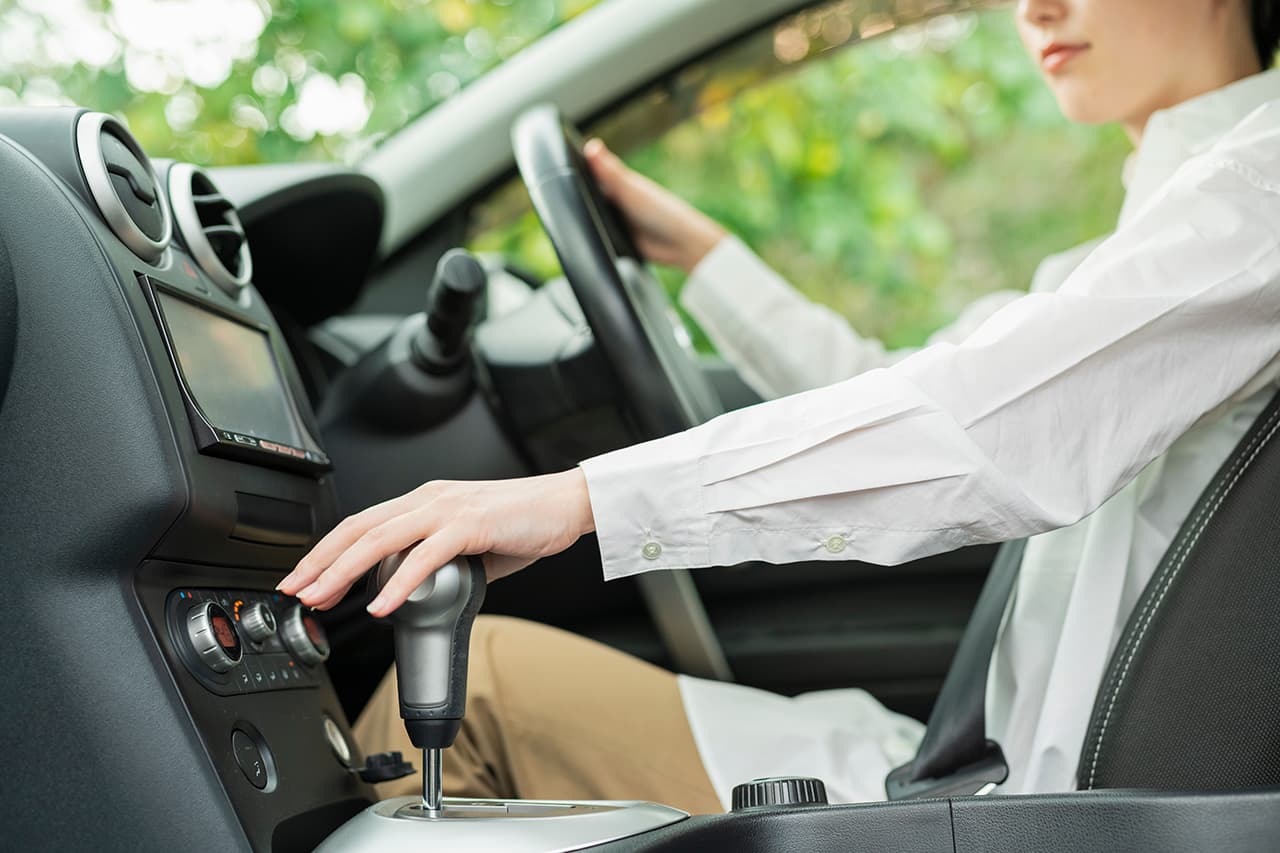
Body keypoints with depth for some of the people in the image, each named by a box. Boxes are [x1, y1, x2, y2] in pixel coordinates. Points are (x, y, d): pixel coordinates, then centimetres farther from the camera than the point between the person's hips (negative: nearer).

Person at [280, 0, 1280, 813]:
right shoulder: (1170, 212, 20)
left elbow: (1003, 425, -29)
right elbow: (897, 400, 26)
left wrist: (585, 495, -33)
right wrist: (700, 252, 28)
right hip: (999, 762, 9)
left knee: (469, 679, -7)